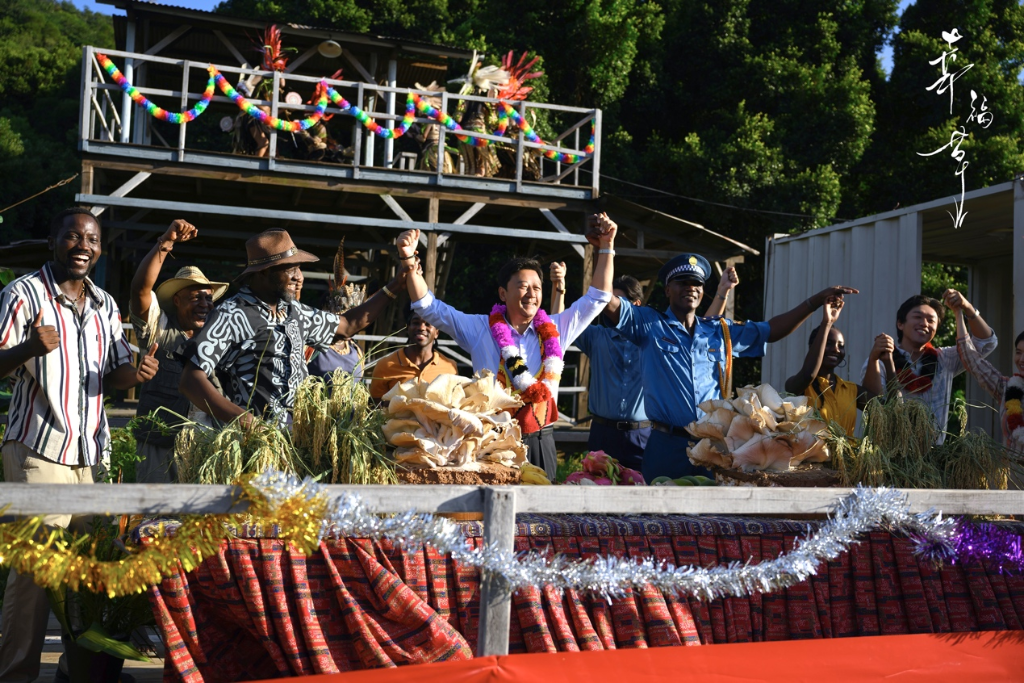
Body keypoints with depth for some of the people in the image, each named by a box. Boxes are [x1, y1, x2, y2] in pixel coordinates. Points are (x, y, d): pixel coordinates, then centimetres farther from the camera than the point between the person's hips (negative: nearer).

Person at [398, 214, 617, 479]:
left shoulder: (554, 331, 10)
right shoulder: (480, 329, 4)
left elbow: (597, 298, 15)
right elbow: (429, 307, 4)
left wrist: (606, 247, 10)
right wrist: (409, 260, -6)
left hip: (540, 442, 2)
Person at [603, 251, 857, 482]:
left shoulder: (722, 332, 15)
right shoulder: (650, 324, 2)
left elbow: (772, 330, 19)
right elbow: (609, 304, -10)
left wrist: (817, 300, 14)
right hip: (666, 445, -3)